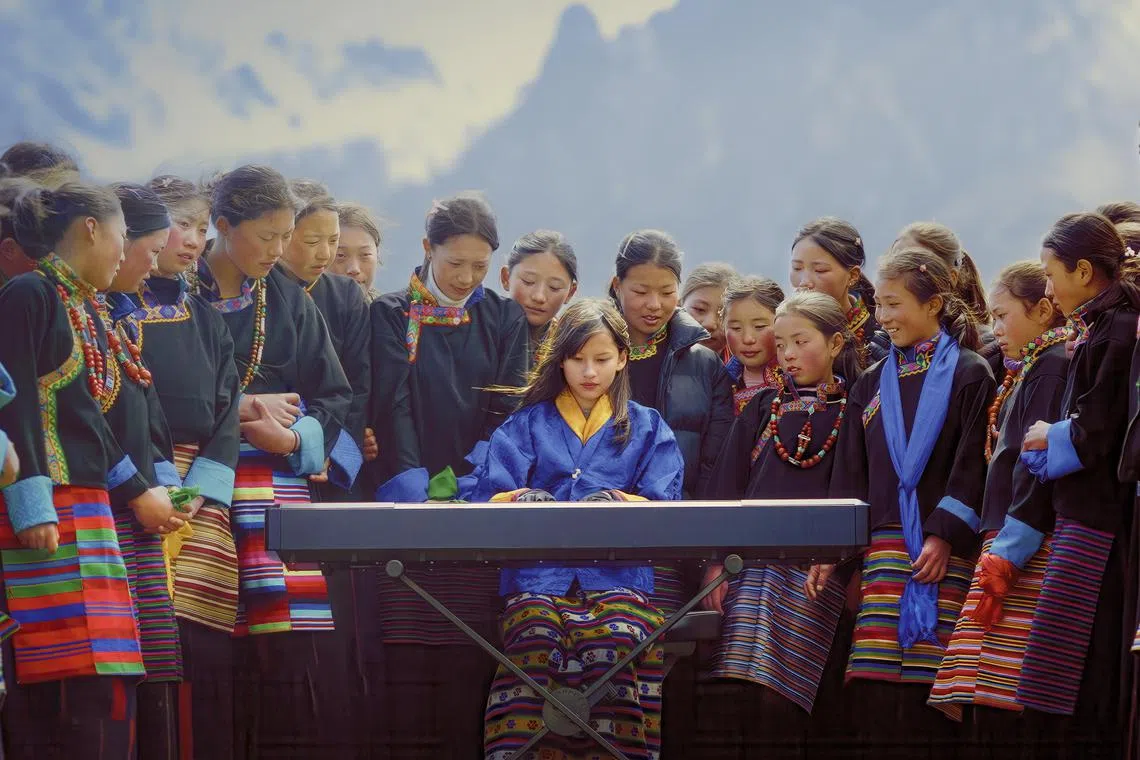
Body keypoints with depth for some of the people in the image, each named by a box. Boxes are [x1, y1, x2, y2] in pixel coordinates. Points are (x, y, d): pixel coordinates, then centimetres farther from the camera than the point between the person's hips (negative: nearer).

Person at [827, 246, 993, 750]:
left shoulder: (968, 374, 3)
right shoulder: (873, 383, 18)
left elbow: (973, 463, -5)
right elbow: (850, 473, 17)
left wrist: (946, 536, -14)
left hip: (944, 547, -4)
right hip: (884, 544, 4)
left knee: (925, 680, -10)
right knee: (872, 681, -6)